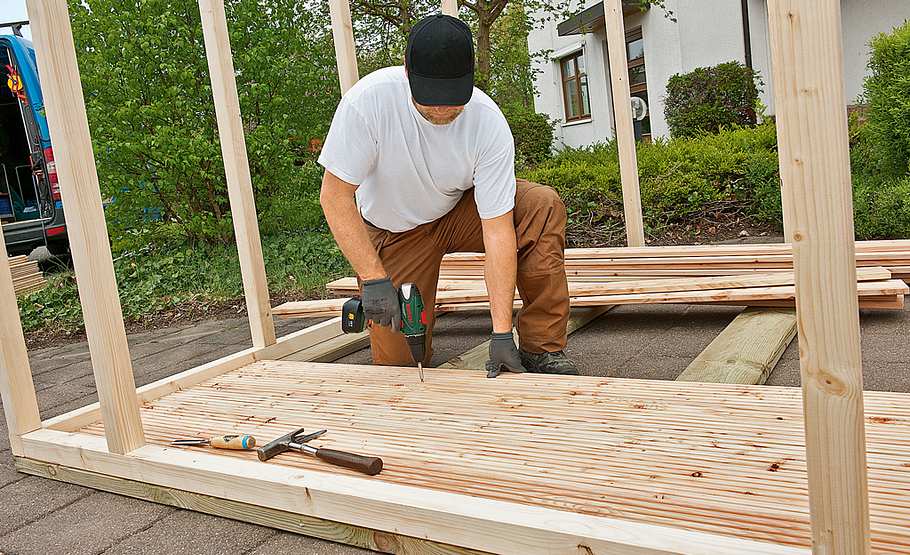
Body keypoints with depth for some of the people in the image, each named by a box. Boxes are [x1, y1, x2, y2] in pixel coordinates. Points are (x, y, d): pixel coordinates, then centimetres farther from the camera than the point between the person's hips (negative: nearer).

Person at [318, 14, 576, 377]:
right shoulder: (368, 100, -30)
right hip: (393, 233, -1)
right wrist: (374, 279, -31)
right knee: (398, 361, -7)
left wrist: (502, 333, -31)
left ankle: (540, 351, -17)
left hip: (461, 212, 1)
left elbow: (497, 229, -27)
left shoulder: (489, 124, -27)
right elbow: (335, 196, -23)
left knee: (544, 208, -26)